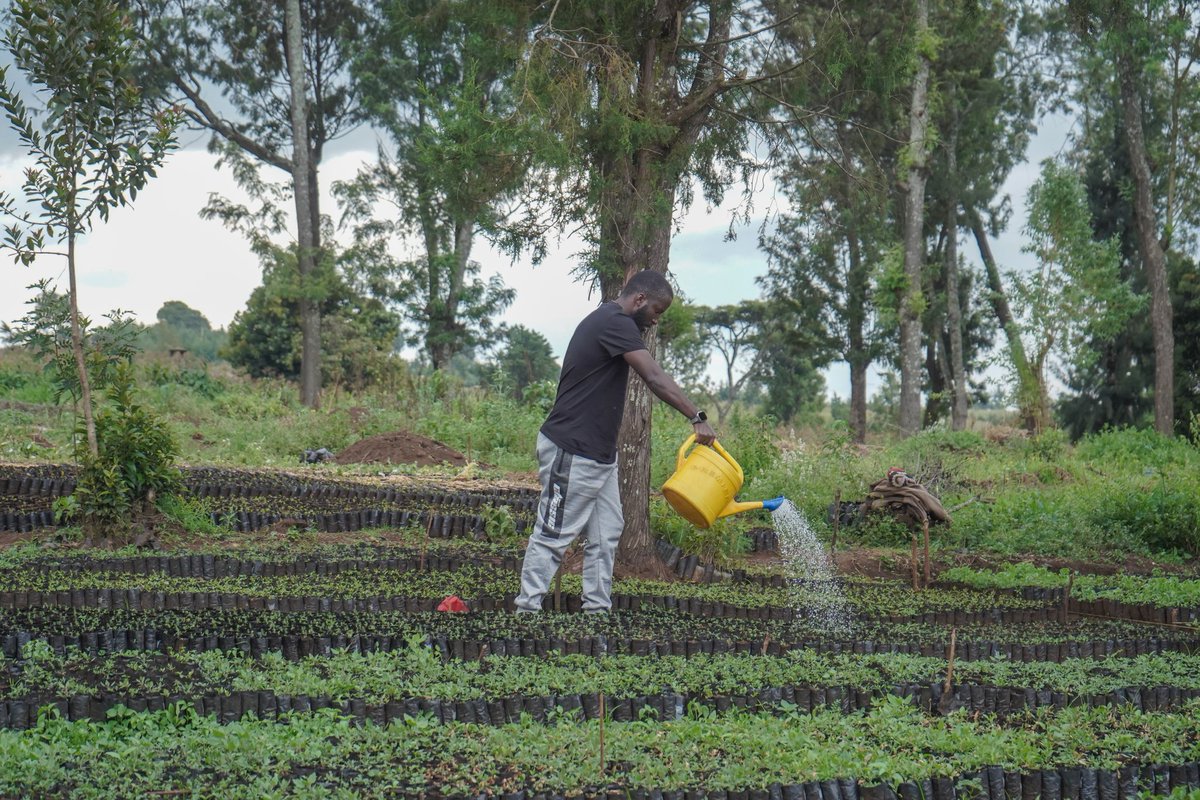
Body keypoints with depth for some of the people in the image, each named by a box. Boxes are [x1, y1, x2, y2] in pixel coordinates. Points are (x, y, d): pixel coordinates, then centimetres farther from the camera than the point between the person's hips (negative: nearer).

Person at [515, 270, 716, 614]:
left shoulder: (604, 321, 17)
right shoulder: (615, 324, -16)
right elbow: (656, 379, -25)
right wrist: (697, 418, -29)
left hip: (599, 454, 10)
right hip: (572, 453, -10)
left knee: (606, 535, 8)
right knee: (553, 538, -6)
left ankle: (597, 611, 10)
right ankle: (527, 611, -1)